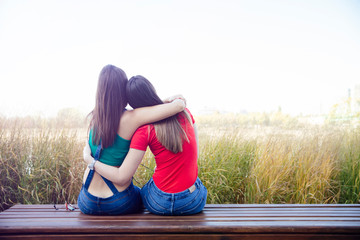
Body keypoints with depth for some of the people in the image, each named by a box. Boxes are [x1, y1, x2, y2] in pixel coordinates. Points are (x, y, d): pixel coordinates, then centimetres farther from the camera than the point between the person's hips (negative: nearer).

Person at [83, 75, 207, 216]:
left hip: (160, 204, -2)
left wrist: (88, 158, -2)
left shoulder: (144, 131, -15)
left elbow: (121, 178, -14)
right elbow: (194, 155, 7)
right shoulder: (184, 113, -3)